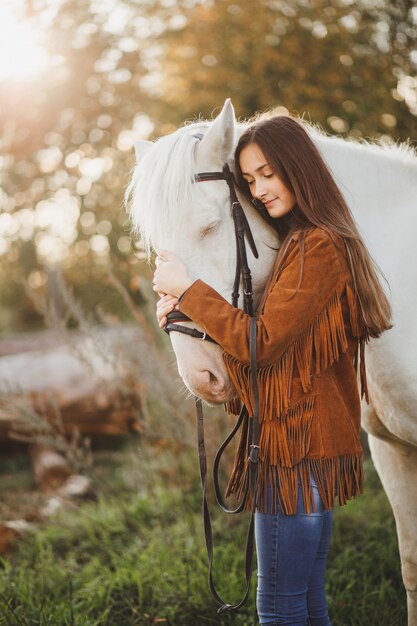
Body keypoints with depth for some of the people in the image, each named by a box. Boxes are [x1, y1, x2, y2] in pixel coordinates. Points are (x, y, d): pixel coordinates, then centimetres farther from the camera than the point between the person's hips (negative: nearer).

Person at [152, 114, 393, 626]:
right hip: (309, 444, 10)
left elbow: (262, 343, -20)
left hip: (297, 447, -10)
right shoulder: (297, 243, 16)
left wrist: (186, 289, -14)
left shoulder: (318, 248, -17)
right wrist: (185, 308, 0)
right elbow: (266, 327, 16)